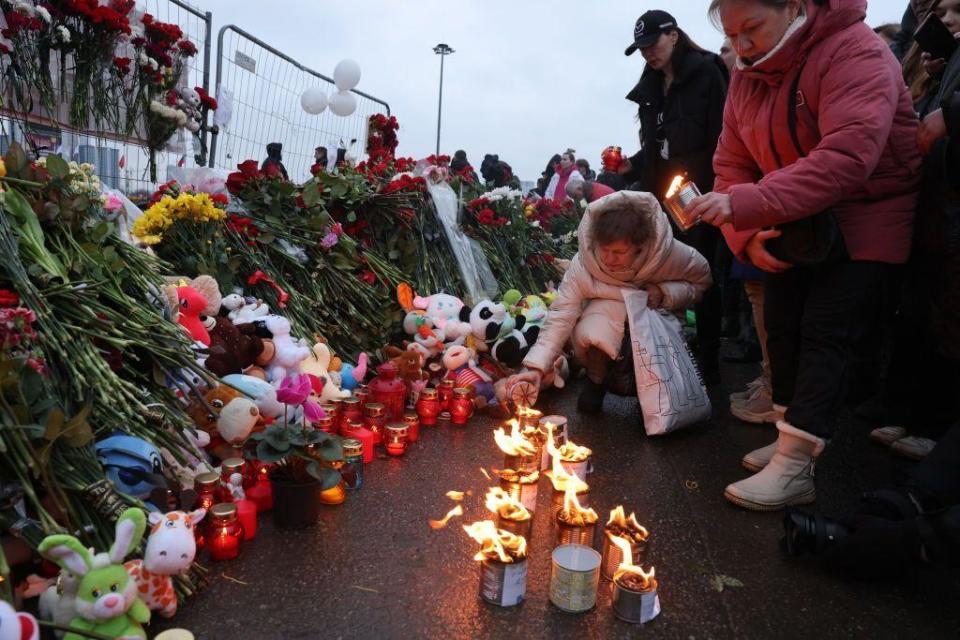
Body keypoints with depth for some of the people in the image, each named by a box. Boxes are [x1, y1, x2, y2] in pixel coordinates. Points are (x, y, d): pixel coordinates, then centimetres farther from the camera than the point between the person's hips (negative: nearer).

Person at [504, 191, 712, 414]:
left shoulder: (670, 253, -28)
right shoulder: (583, 264, -28)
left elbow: (702, 280, -8)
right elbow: (561, 316, -29)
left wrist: (664, 293, -28)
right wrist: (535, 366, -40)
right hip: (609, 308, 1)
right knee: (588, 335, -34)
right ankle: (597, 378, 1)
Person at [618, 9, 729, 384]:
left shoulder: (706, 73, -2)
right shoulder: (650, 89, 18)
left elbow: (722, 137, -11)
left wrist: (715, 191, -19)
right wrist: (629, 167, 1)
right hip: (663, 197, 6)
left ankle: (708, 362, 10)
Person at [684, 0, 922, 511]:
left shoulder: (855, 52, -22)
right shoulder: (747, 76, 1)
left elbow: (848, 158, -36)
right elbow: (731, 163, -2)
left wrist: (746, 204, -43)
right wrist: (746, 236, -18)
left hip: (865, 219, -7)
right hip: (796, 220, 7)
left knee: (824, 331, -13)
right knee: (781, 324, 4)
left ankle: (794, 469, -9)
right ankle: (796, 440, 18)